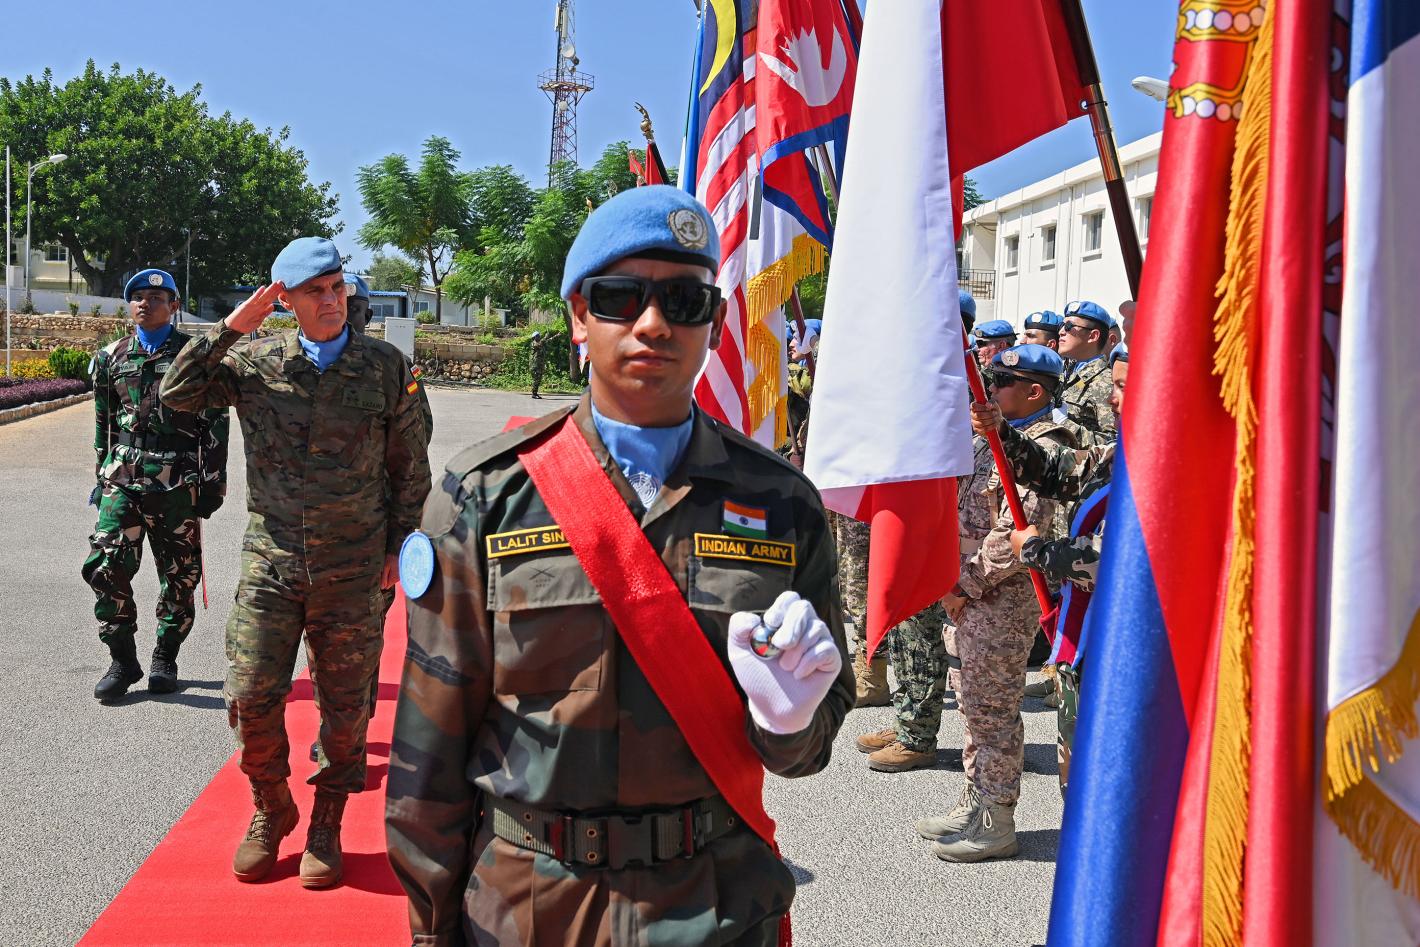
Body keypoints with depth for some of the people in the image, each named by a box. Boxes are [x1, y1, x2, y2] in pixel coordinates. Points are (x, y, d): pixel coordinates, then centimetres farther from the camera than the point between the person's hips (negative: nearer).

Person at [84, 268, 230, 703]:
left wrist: (213, 482, -3)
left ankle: (165, 659, 21)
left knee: (179, 576, 5)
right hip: (122, 479, 2)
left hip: (178, 483, -2)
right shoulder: (110, 357, 12)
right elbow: (103, 424, 19)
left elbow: (215, 424, 1)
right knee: (106, 568, -8)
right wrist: (102, 478, 16)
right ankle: (123, 660, 7)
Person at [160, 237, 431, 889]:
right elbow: (177, 394, -2)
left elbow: (410, 464, 7)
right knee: (250, 698, 1)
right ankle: (270, 810, 28)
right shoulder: (255, 361, 2)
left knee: (345, 706, 7)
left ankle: (326, 827, 27)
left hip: (353, 569, 0)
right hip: (270, 562, 1)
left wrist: (398, 544, 6)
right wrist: (231, 328, -8)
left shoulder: (385, 366, 1)